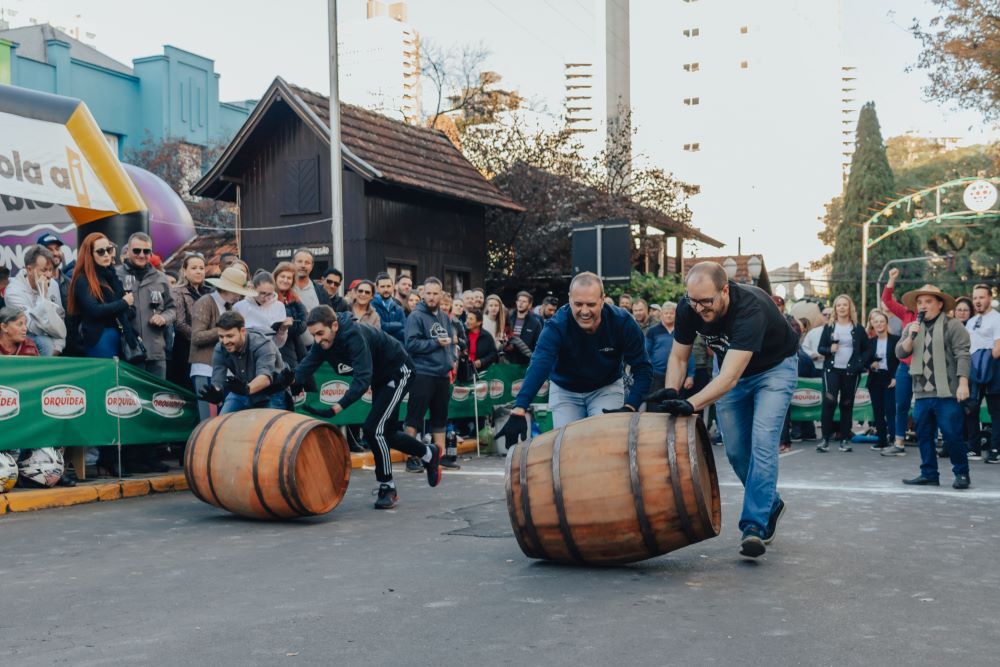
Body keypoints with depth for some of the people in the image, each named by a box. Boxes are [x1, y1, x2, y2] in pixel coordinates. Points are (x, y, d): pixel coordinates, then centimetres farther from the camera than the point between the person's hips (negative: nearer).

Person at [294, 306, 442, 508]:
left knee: (373, 428, -16)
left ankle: (388, 489, -2)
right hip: (380, 378, 9)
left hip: (398, 373, -9)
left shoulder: (354, 335, -36)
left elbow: (363, 379, -43)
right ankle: (429, 454, 38)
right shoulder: (323, 340, -12)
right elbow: (306, 367, -13)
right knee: (387, 432, 14)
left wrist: (336, 408, -50)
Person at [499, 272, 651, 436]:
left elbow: (642, 368, -19)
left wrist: (629, 408, -34)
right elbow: (539, 367, -43)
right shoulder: (556, 326, -29)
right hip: (565, 390, 0)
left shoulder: (622, 322, -24)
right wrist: (518, 412, -56)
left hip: (607, 388, 0)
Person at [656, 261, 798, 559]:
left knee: (762, 442, -19)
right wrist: (670, 394, -28)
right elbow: (679, 357, -10)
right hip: (730, 368, 5)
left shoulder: (751, 308, -40)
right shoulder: (688, 308, -23)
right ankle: (770, 504, 27)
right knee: (736, 450, 4)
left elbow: (729, 377, -47)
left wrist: (691, 405, -59)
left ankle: (754, 525, -16)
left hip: (774, 368, -5)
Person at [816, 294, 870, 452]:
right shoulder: (829, 327, 6)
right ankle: (826, 438, -7)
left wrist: (861, 364, -8)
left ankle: (845, 439, 12)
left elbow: (867, 349, 7)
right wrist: (830, 349, -15)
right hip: (832, 370, 0)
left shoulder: (857, 328, 5)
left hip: (850, 372, 1)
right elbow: (821, 348, 6)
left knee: (847, 405, 5)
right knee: (829, 402, -12)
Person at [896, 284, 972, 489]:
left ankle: (962, 474, 8)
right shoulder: (911, 328, 17)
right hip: (922, 393, 6)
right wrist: (911, 336, -9)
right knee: (924, 435, 9)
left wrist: (963, 384, -15)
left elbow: (962, 356, -7)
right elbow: (900, 353, 8)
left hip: (947, 393, -6)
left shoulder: (952, 326, -1)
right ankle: (929, 474, 17)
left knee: (952, 435, -6)